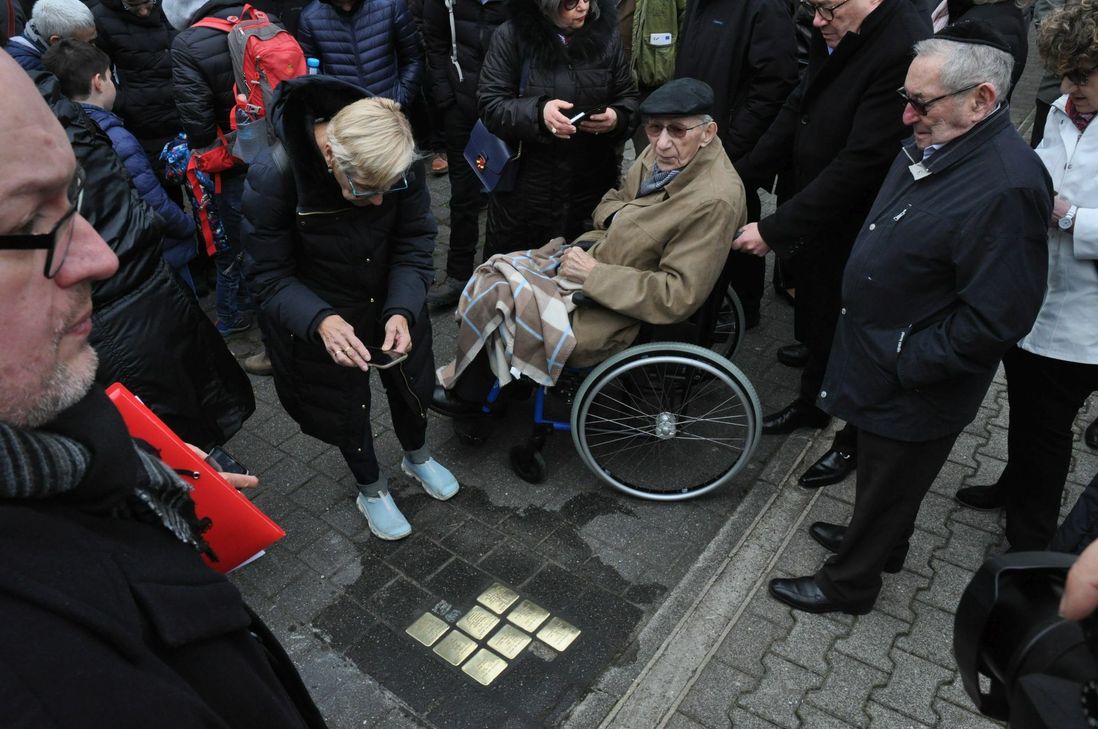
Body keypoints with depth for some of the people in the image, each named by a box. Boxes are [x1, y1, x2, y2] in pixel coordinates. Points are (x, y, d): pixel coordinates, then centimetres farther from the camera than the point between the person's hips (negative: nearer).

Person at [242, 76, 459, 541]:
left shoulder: (401, 159, -23)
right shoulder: (272, 177, -31)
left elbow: (414, 244, -15)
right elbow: (269, 275, -23)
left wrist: (403, 311, -32)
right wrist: (322, 321, -41)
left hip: (394, 304, 3)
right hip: (319, 319, -3)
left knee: (411, 384, 22)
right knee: (345, 406, 16)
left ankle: (417, 457, 55)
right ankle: (371, 490, 46)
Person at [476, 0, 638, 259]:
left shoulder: (607, 35, 2)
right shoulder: (512, 36, -6)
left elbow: (629, 97, 11)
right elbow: (489, 105, -9)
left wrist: (617, 118, -13)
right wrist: (538, 113, -26)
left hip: (590, 184, 2)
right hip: (524, 182, -2)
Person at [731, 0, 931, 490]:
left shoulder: (905, 50, -27)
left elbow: (860, 163, -29)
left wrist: (775, 229, -28)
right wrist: (741, 173, -1)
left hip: (855, 231, -7)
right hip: (815, 215, 7)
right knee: (814, 317, 23)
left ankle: (853, 440, 36)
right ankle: (811, 403, 48)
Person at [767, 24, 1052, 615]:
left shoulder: (1006, 189, -29)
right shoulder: (935, 144, -1)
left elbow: (993, 321, -29)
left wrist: (904, 364, -21)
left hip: (913, 390, -8)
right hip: (880, 364, 9)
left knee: (888, 483, 14)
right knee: (881, 474, 29)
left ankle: (848, 584, 36)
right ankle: (880, 542, 54)